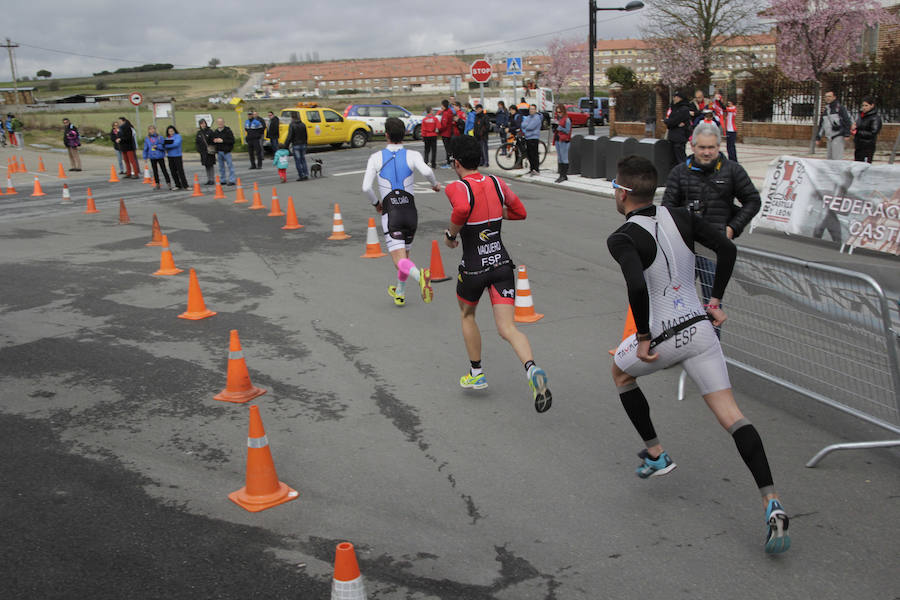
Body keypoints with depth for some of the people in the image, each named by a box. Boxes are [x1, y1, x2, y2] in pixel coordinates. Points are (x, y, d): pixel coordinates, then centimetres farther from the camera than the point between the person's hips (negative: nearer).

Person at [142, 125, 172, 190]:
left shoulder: (160, 137, -4)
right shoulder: (147, 139, 3)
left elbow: (163, 146, -6)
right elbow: (145, 149, 9)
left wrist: (157, 146, -20)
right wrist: (145, 157, 8)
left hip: (160, 156, -3)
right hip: (152, 157, 3)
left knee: (164, 170, -1)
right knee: (155, 171, 10)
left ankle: (168, 183, 4)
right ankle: (157, 184, 18)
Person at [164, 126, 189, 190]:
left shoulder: (178, 136, -3)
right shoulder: (167, 138, 14)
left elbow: (176, 144, -17)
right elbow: (165, 145, 10)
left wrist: (167, 146, -13)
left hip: (177, 155, -6)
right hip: (170, 156, 6)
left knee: (180, 171, -10)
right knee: (173, 172, 7)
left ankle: (185, 185, -9)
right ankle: (178, 185, 15)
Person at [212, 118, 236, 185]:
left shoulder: (228, 131, -6)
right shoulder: (215, 132, 11)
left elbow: (232, 141, -13)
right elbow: (213, 140, 22)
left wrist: (223, 141, -19)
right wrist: (214, 141, -3)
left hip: (226, 151, -6)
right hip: (219, 151, 6)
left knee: (230, 166, -4)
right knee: (221, 166, 10)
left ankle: (232, 180, -1)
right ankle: (223, 180, 17)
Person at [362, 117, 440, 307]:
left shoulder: (376, 157, 0)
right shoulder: (412, 155, -1)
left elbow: (366, 187, -7)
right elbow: (426, 171, -22)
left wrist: (376, 202, 13)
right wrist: (435, 183, 0)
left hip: (391, 214, -3)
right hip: (410, 212, 3)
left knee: (400, 261, -10)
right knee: (404, 253, 24)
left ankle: (420, 275, -42)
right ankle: (399, 294, 38)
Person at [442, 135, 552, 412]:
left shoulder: (457, 187, -10)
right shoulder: (496, 183, 7)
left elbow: (462, 209, -33)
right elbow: (520, 212, 18)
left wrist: (451, 234, -15)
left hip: (474, 267, -3)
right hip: (502, 263, 4)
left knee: (467, 315, 25)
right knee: (507, 328, -2)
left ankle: (476, 374, 35)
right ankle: (532, 369, -30)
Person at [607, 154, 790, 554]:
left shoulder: (622, 238, -14)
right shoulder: (681, 218, 4)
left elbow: (637, 287, -29)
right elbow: (727, 250, 5)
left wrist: (643, 338, -18)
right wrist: (715, 302, 12)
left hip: (662, 339, -5)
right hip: (700, 328, 5)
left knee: (620, 372, 28)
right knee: (730, 416, 3)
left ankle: (655, 454, 33)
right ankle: (771, 502, -9)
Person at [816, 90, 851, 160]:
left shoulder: (840, 107, -3)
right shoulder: (825, 109, 16)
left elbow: (847, 121, -6)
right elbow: (821, 124, 21)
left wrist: (846, 134, -13)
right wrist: (818, 137, 18)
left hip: (838, 136, -7)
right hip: (829, 138, 7)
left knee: (837, 158, -14)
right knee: (830, 158, 9)